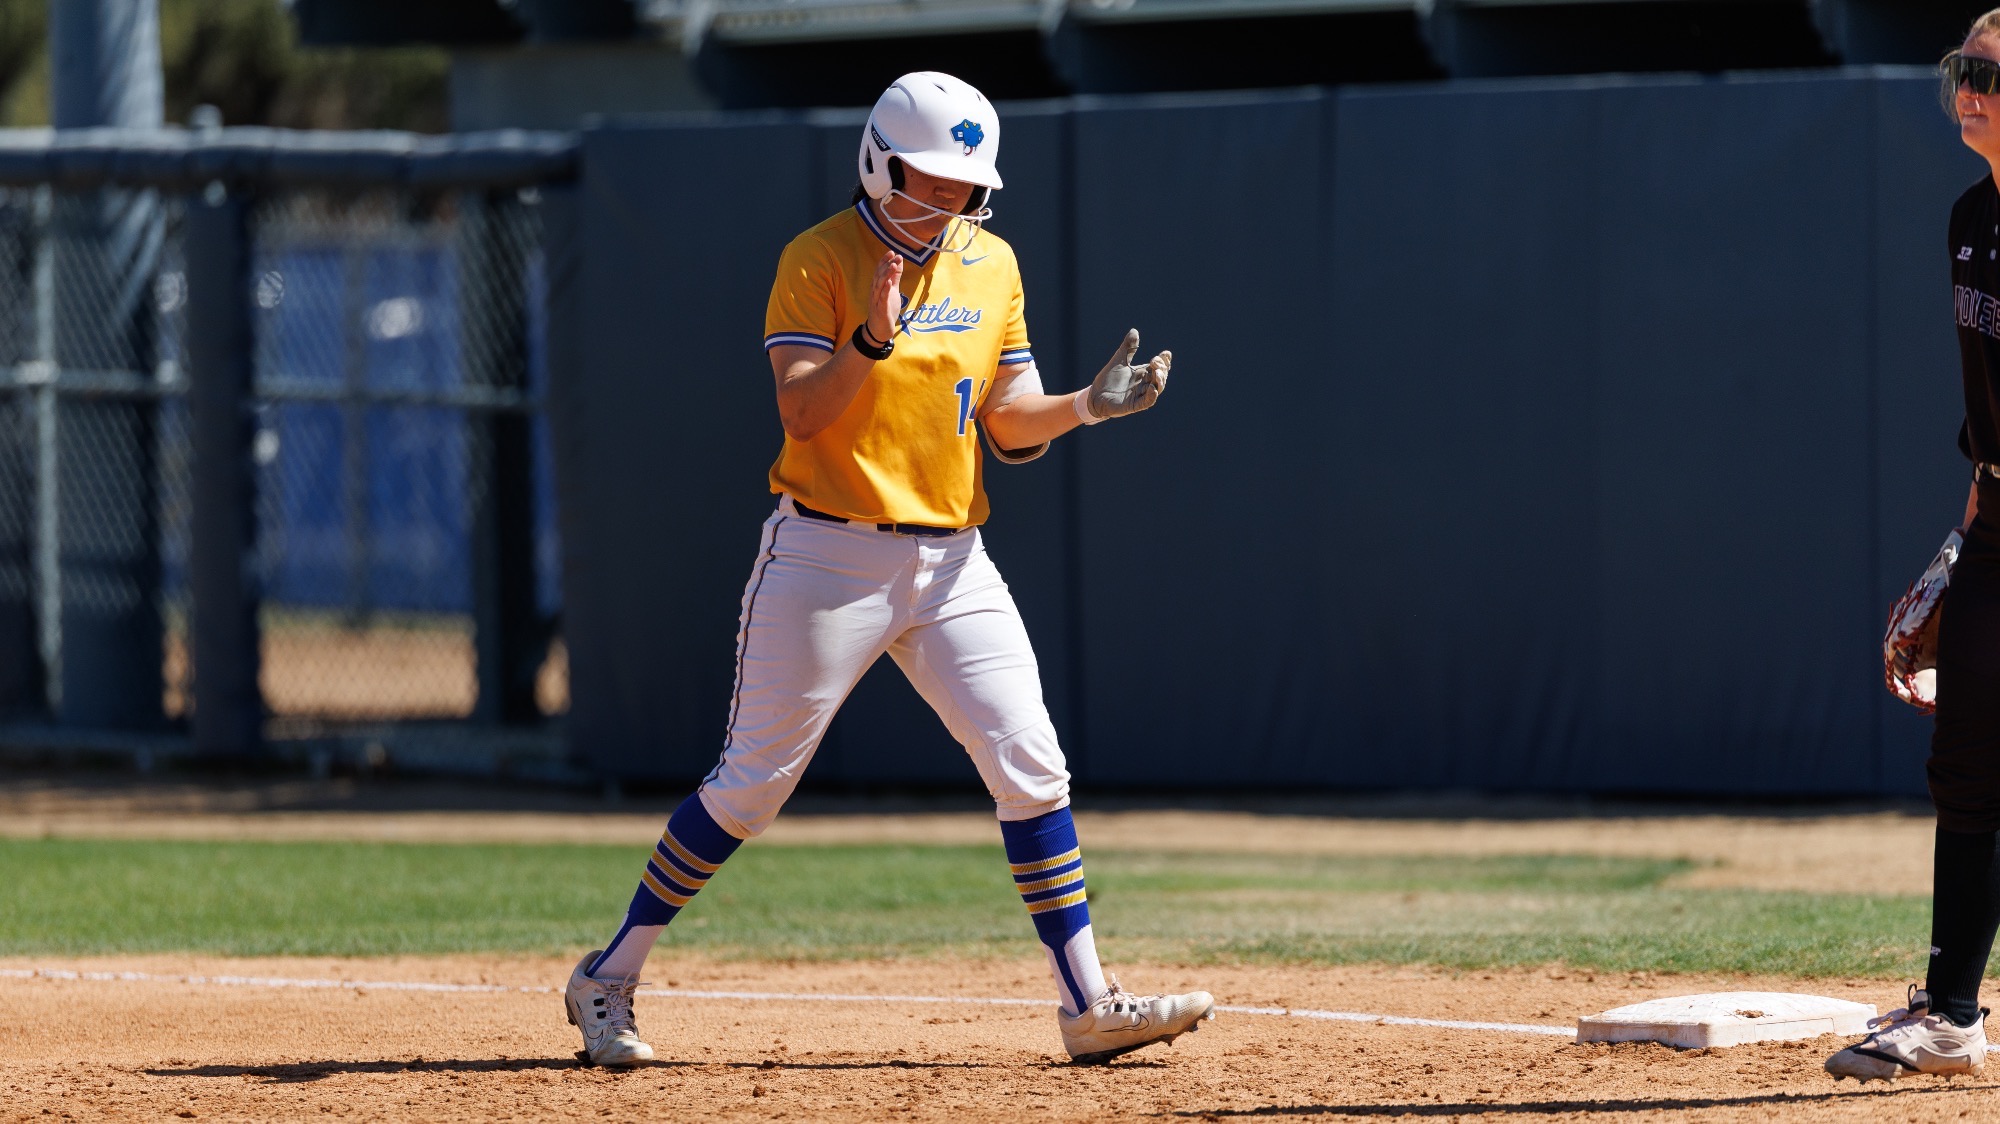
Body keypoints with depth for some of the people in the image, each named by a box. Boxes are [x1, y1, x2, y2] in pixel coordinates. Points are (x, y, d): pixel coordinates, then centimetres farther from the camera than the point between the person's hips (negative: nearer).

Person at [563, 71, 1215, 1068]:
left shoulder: (992, 264, 10)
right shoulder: (820, 260, -7)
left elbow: (1008, 423, 11)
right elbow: (801, 413, -16)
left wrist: (1089, 405, -7)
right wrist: (872, 337, -30)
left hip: (950, 563, 5)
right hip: (829, 557, -5)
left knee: (1031, 768, -4)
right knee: (753, 781, -2)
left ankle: (1088, 1007, -1)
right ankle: (607, 982, 10)